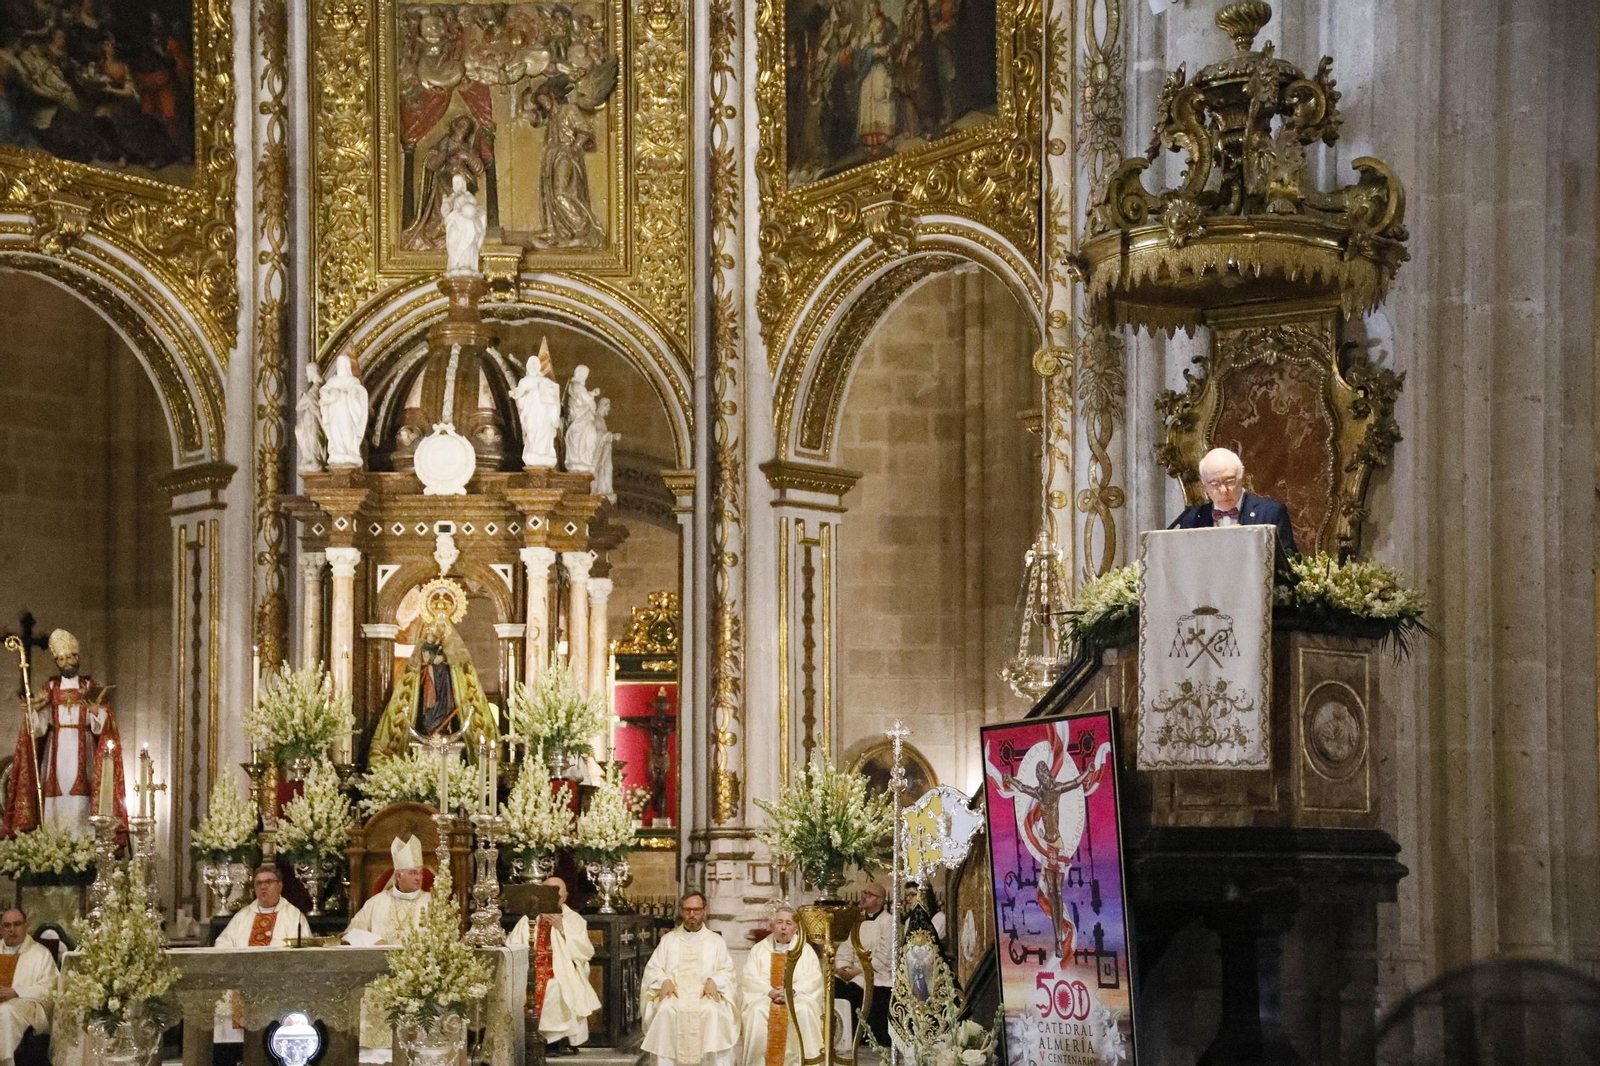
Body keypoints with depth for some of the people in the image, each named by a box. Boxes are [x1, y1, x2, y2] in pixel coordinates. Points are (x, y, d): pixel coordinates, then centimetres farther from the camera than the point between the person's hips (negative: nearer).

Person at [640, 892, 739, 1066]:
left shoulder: (716, 941, 17)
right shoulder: (668, 940, 18)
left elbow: (727, 971, 9)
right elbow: (652, 969, 12)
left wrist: (714, 981, -12)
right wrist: (664, 981, -9)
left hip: (706, 994, -1)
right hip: (674, 993, 1)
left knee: (712, 1011, -34)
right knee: (665, 1010, -32)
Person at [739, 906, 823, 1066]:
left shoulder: (806, 950, 15)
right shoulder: (759, 949, 15)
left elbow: (814, 979, 1)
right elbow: (749, 979, 3)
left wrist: (792, 991, -15)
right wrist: (769, 992, -15)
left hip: (798, 997, 0)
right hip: (764, 997, 0)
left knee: (803, 1011, -34)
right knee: (758, 1011, -33)